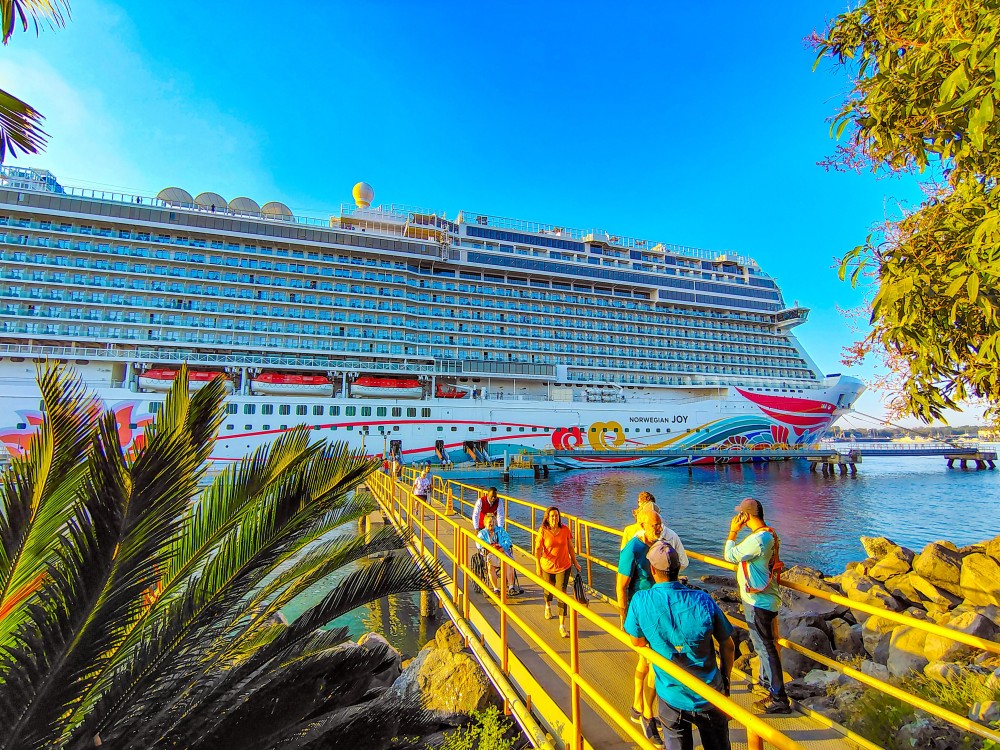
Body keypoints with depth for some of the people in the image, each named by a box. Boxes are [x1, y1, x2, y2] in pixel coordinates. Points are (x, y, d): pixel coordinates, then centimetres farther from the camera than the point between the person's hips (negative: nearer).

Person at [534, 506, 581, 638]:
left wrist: (575, 562, 10)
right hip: (547, 566, 0)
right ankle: (548, 606, 57)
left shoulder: (565, 530, -10)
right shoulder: (543, 531, -15)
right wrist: (538, 566, -23)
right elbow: (538, 549, -15)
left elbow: (570, 547, 3)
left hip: (564, 566, 0)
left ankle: (562, 625, 4)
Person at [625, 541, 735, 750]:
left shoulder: (641, 601, -21)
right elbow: (728, 647, -5)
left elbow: (638, 642, -5)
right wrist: (725, 680, 13)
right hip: (709, 696, 1)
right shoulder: (703, 601, -19)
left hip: (672, 697, -1)